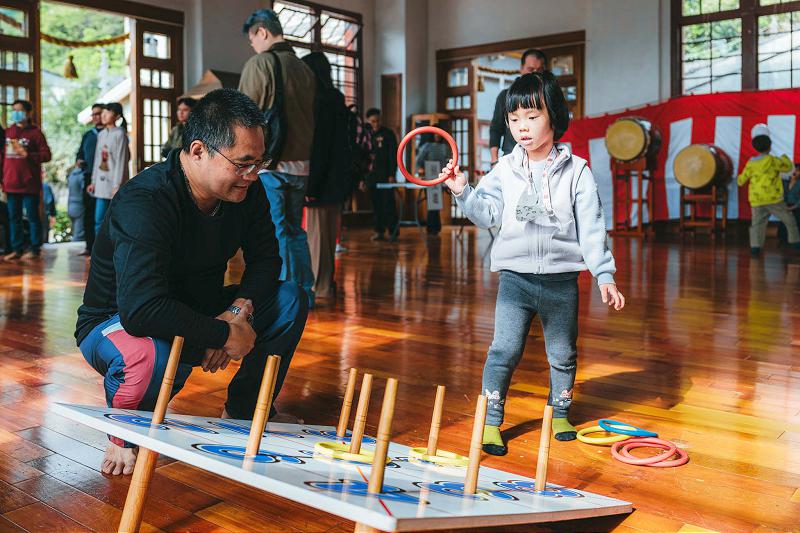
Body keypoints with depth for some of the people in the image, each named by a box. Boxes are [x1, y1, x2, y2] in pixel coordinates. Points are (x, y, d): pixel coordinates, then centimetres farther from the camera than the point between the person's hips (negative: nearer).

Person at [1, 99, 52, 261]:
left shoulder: (35, 132, -2)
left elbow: (46, 155, -8)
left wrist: (26, 153, -17)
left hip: (29, 185, -5)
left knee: (32, 217, 1)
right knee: (14, 217, 10)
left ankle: (35, 249, 8)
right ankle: (17, 249, 18)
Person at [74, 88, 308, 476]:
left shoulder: (246, 191, -10)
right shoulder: (144, 203, -32)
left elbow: (265, 258, 0)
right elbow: (141, 310, -41)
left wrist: (238, 310, -20)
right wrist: (225, 334, -33)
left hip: (199, 312, 7)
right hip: (116, 324, -7)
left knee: (290, 300, -8)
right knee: (152, 355, -41)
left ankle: (241, 413, 6)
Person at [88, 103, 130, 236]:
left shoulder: (120, 134, -8)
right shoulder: (101, 134, 13)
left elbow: (121, 161, -12)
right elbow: (97, 159, 16)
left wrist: (117, 185, -16)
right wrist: (94, 181, 14)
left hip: (114, 182, -7)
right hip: (102, 181, 7)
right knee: (99, 220, 4)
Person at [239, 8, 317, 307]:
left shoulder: (259, 63, -6)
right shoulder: (305, 69, 13)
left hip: (268, 163, -6)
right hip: (300, 164, 6)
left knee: (274, 233, -2)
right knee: (295, 231, 14)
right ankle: (304, 296, 18)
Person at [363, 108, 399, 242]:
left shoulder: (388, 134, 1)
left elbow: (393, 155, -3)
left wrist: (392, 174, -12)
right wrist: (362, 178, 12)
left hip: (385, 175, -4)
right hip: (371, 176, 4)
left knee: (388, 203, -7)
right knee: (376, 204, 5)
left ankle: (393, 232, -4)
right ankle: (379, 231, 11)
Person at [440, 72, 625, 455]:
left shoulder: (576, 171, -3)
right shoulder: (504, 170, 2)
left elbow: (591, 228, -3)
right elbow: (488, 215, 1)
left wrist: (604, 276, -5)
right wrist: (463, 192, -13)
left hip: (561, 279, 0)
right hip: (515, 276, 0)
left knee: (563, 354, 14)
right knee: (504, 350, -3)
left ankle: (559, 414, 33)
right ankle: (491, 421, 8)